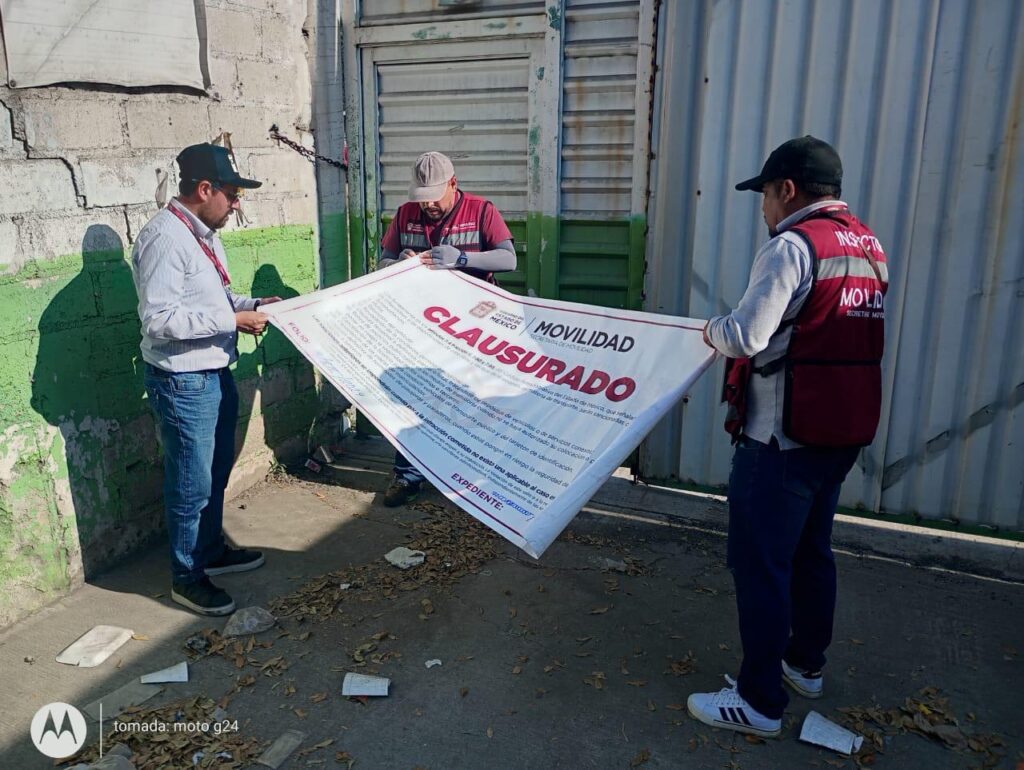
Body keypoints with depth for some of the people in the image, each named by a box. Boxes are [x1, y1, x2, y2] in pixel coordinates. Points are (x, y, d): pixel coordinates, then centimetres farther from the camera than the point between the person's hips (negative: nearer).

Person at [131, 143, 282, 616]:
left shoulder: (203, 233, 9)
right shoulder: (164, 238, -21)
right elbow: (159, 319, -27)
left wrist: (251, 305, 5)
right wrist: (233, 320, -23)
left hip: (215, 373, 10)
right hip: (183, 382, -10)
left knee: (216, 472, 22)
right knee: (192, 484, 4)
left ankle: (212, 551, 40)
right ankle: (187, 578, 21)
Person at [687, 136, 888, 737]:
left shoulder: (793, 245, -16)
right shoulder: (870, 247, 11)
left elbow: (746, 336, -22)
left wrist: (714, 329, -1)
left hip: (783, 438, -9)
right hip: (844, 431, 9)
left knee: (761, 564, 1)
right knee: (812, 552, 21)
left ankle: (761, 702, 10)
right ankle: (807, 664, 38)